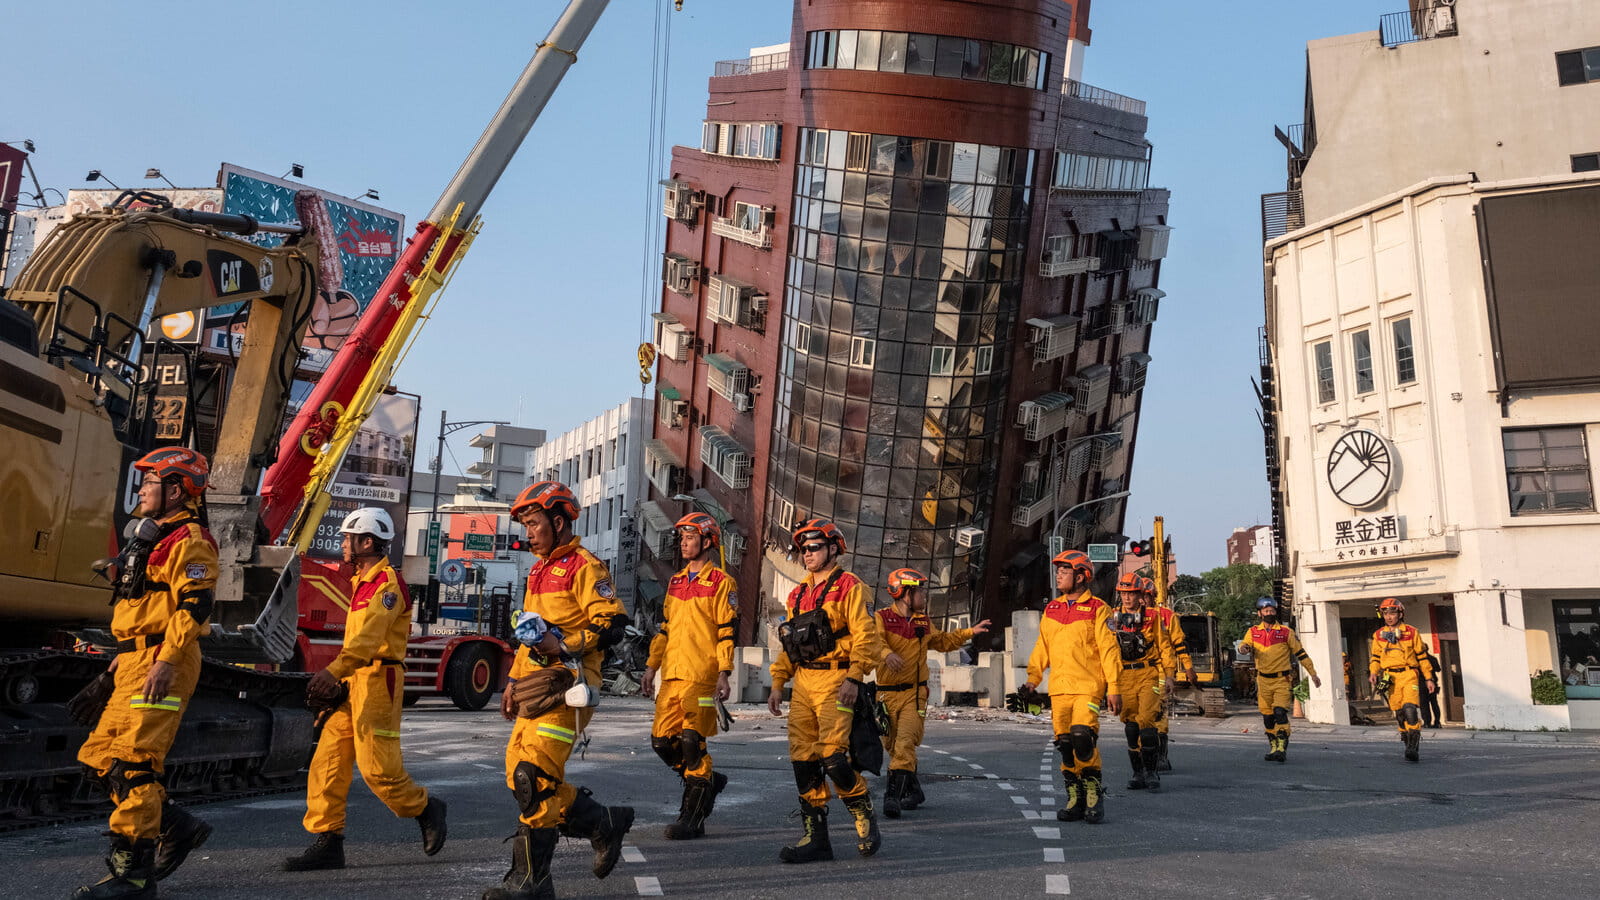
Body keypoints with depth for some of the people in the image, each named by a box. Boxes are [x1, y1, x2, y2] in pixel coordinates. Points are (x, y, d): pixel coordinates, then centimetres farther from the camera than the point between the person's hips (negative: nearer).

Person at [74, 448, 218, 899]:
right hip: (135, 664, 11)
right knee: (101, 756, 10)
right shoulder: (150, 537, 23)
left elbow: (195, 605, -20)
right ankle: (177, 828, 18)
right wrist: (126, 653, 25)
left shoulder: (189, 541, -10)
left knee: (133, 762, -13)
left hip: (161, 665, -11)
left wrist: (166, 661, -26)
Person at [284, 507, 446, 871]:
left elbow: (369, 637, -27)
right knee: (327, 760, 3)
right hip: (352, 682, 10)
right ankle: (327, 843, 7)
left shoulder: (387, 583, -12)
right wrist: (337, 678, 16)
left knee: (377, 765, -7)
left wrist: (333, 672, -39)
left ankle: (426, 809, 15)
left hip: (378, 679, -10)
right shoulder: (363, 582, 21)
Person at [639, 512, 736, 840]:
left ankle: (693, 817, 3)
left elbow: (728, 631, -8)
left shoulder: (721, 582, -3)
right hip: (672, 676, 7)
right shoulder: (675, 582, 19)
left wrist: (723, 674, -14)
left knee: (692, 743, -8)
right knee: (662, 741, 4)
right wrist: (652, 666, 18)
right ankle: (709, 781, 26)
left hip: (701, 677, -7)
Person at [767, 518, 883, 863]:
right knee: (802, 759, 2)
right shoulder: (798, 594, 19)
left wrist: (854, 678, -18)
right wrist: (778, 683, 16)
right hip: (803, 682, 7)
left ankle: (865, 818, 7)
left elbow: (865, 636, -10)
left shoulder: (848, 586, -2)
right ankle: (815, 836, 10)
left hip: (835, 682, -7)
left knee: (832, 755, -16)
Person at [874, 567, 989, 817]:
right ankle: (913, 790, 28)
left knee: (905, 744, -16)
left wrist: (970, 632, 29)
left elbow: (942, 641, 32)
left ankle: (893, 795, -18)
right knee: (893, 746, 9)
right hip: (886, 693, -2)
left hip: (914, 693, 2)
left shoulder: (923, 622, 14)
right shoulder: (882, 618, -4)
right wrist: (887, 654, -44)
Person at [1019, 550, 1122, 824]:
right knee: (1065, 744, 5)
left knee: (1082, 736, -20)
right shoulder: (1050, 610, 13)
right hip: (1059, 688, 5)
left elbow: (1109, 651, -4)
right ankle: (1075, 799, 17)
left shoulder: (1097, 609, -2)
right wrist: (1032, 678, 8)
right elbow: (1042, 648, 18)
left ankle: (1093, 789, 0)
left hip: (1088, 686, -5)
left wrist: (1114, 689, -8)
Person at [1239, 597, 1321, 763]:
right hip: (1263, 680, 3)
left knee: (1280, 712, -17)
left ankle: (1282, 747, -16)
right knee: (1267, 716, 8)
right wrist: (1245, 648, -31)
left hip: (1281, 680, -3)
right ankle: (1273, 747, 20)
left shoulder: (1286, 632, 1)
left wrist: (1313, 674, 6)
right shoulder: (1253, 632, 7)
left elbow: (1300, 653, 6)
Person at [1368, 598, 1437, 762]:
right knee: (1398, 713, 3)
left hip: (1409, 675, -3)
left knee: (1410, 709, -19)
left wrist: (1428, 678, 8)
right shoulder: (1378, 635, 11)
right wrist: (1373, 672, 0)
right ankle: (1409, 745, 13)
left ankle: (1413, 747, -18)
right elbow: (1375, 657, 17)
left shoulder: (1411, 633, 4)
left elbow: (1422, 657, 9)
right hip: (1390, 677, 3)